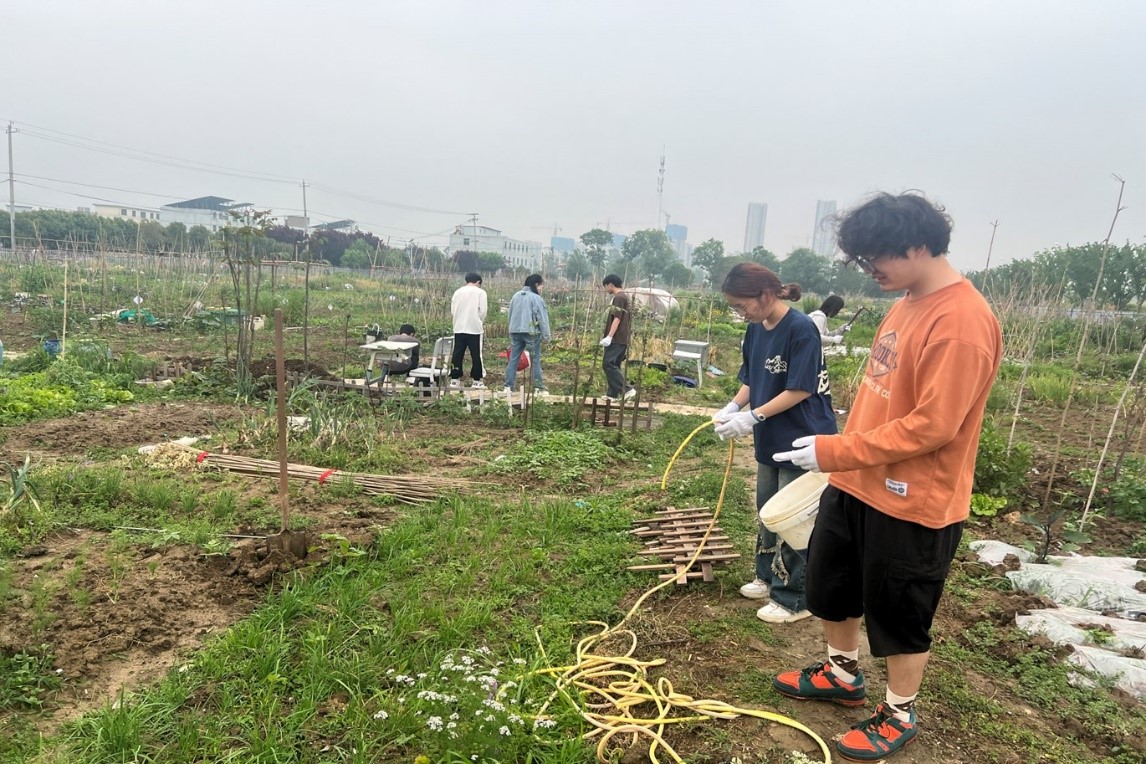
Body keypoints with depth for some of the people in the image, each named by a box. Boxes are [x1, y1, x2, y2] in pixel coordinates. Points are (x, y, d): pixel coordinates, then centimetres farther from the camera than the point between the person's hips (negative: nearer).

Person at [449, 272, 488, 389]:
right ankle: (476, 380, 4)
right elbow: (482, 311, -7)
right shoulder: (480, 292, -2)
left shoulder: (458, 291, 11)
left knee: (457, 354, 7)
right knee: (476, 355, 2)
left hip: (459, 328, 4)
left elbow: (452, 310, 11)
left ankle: (455, 379, 8)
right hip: (474, 328, -4)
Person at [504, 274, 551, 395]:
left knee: (513, 359, 7)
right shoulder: (536, 298, -10)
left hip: (515, 331, 6)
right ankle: (538, 387, 3)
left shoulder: (515, 296, 11)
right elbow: (542, 318, -9)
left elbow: (510, 315, 17)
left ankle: (508, 386, 5)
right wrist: (546, 336, -4)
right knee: (535, 360, 1)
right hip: (531, 332, -6)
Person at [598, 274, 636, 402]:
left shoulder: (619, 298, -11)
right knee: (613, 365, 11)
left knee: (608, 364, -12)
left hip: (616, 339, -10)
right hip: (622, 339, 10)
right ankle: (613, 394, 13)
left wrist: (609, 336, -24)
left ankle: (627, 389, -14)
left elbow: (617, 319, -19)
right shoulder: (624, 297, 20)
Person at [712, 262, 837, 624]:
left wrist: (753, 417, -24)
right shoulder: (756, 330, 1)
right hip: (770, 440, 8)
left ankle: (794, 600, 19)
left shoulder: (801, 329, -22)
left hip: (802, 441, -8)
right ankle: (769, 577, 39)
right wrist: (733, 406, -9)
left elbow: (800, 390, -23)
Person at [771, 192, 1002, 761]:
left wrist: (835, 451, -23)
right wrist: (838, 463, 16)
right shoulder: (906, 305, 6)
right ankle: (842, 674, 46)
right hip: (855, 486, 9)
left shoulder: (963, 321, -23)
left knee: (898, 613, 11)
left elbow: (932, 425, -26)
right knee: (829, 586, 22)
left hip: (914, 503, -9)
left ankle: (899, 716, 36)